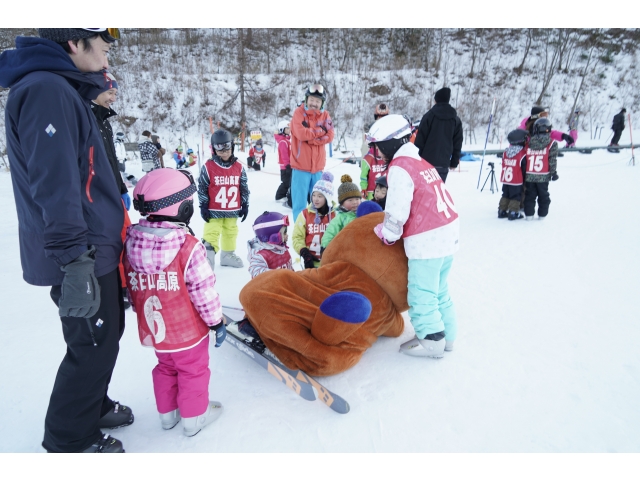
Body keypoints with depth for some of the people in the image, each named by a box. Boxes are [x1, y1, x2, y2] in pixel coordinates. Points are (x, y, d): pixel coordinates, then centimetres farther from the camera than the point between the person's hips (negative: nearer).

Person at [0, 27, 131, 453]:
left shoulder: (63, 90, 15)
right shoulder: (45, 90, -17)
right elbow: (55, 186, -26)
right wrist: (74, 259, -28)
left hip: (96, 248, 10)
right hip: (81, 258, -10)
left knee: (106, 333, 21)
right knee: (94, 346, 4)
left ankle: (93, 406, 42)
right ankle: (70, 441, 25)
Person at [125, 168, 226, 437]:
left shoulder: (131, 243, -6)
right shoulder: (188, 247, -25)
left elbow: (130, 287, 4)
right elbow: (203, 290, -20)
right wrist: (216, 321, -6)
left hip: (153, 330, 6)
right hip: (188, 331, -6)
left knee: (166, 368, 26)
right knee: (193, 371, 15)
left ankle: (168, 413, 42)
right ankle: (194, 417, 31)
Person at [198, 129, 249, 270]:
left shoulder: (239, 167, 1)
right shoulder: (208, 167, -10)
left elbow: (244, 188, 8)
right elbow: (202, 188, -5)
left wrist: (245, 205, 7)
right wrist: (203, 206, -6)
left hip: (233, 210, 5)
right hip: (214, 211, -4)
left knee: (231, 233, 19)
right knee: (211, 234, -4)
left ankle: (228, 255, 37)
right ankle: (207, 259, 0)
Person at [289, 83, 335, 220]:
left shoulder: (325, 115, 10)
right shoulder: (299, 112, -2)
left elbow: (329, 136, -2)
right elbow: (301, 133, -17)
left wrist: (310, 137, -13)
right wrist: (320, 131, -6)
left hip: (318, 166, 4)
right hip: (301, 165, -4)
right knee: (300, 203, -1)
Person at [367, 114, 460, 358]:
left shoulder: (399, 168, -14)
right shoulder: (420, 161, 13)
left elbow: (397, 211, -17)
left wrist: (386, 235, -1)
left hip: (428, 240, -9)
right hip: (448, 231, 9)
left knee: (422, 293, 4)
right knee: (439, 289, 20)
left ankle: (431, 340, 15)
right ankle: (446, 334, 30)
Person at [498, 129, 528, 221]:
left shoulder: (505, 152, 2)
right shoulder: (522, 155, -14)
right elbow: (524, 170, -6)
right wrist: (524, 181, 5)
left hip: (505, 180, 6)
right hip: (517, 182, -5)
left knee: (505, 196, 16)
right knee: (516, 197, 4)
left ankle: (502, 211, 20)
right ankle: (513, 212, 3)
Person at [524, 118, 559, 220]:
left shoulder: (529, 142, 4)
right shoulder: (552, 143, -3)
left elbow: (524, 159, 8)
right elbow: (552, 160, -6)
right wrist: (554, 172, 2)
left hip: (529, 176, 2)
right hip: (543, 177, -2)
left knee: (530, 195, 12)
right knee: (543, 196, 12)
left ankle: (529, 214, 12)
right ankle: (542, 214, 17)